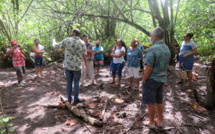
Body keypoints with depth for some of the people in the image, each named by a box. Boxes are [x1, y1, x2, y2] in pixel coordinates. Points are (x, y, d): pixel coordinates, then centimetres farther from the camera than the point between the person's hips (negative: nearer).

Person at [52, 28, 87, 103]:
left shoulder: (66, 40, -5)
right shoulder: (82, 43, -3)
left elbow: (56, 46, 6)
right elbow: (84, 56, -2)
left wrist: (54, 42, 29)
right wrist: (85, 65, 11)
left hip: (67, 66, 1)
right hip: (77, 66, -1)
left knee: (69, 82, 11)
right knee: (76, 82, 9)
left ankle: (69, 98, 20)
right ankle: (76, 98, 14)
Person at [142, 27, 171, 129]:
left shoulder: (152, 49, -22)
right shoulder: (167, 48, 4)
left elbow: (149, 68, -22)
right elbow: (166, 65, 11)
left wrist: (143, 80, -12)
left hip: (151, 79, -8)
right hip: (162, 79, 8)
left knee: (150, 102, 6)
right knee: (159, 101, 18)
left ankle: (151, 123, 20)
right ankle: (159, 121, 31)